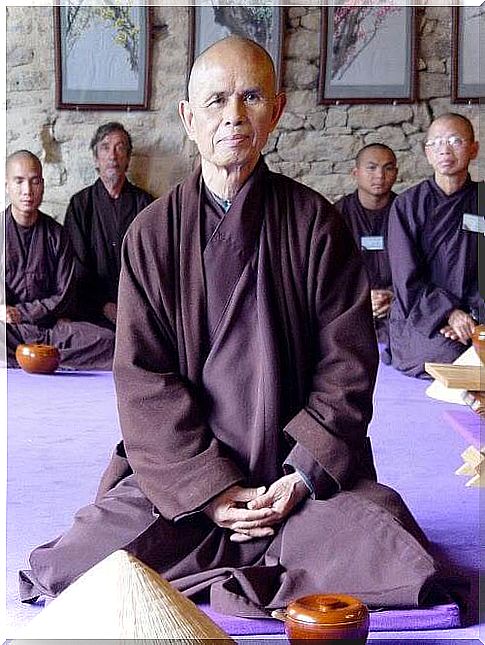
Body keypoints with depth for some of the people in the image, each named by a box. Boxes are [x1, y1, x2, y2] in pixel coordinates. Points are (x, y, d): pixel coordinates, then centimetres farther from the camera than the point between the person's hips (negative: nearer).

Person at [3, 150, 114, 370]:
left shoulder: (56, 234, 11)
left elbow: (62, 296, 6)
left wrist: (19, 312, -7)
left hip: (49, 326, 2)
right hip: (9, 329, -2)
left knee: (107, 341, -21)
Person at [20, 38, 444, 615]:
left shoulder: (315, 222, 1)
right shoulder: (153, 232, 1)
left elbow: (347, 360, 0)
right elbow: (143, 377, -3)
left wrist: (303, 476, -11)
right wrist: (210, 488, -12)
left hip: (303, 470, 0)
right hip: (181, 473, 0)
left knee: (407, 574, -23)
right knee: (67, 575, -19)